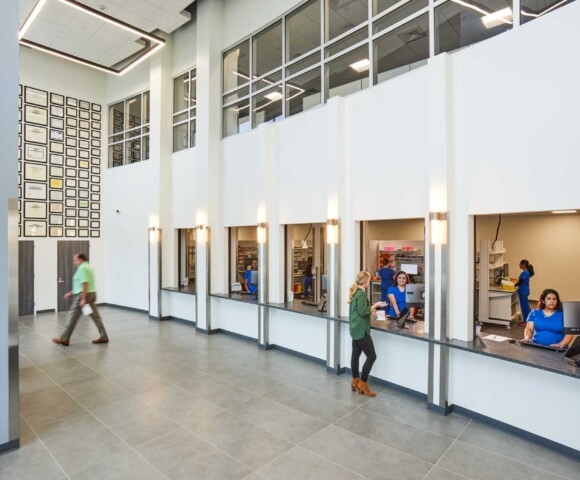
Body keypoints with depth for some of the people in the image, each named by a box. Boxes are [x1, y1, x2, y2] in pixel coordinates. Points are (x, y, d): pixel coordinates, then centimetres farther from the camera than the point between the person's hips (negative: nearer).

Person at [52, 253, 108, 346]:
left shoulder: (82, 268, -13)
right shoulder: (88, 267, 18)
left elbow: (85, 284, -22)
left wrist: (83, 299, -24)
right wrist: (71, 293, 25)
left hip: (83, 295, -10)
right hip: (92, 294, 10)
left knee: (73, 317, 2)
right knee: (95, 316, 7)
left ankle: (64, 339, 12)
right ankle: (103, 337, 7)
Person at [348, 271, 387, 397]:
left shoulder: (355, 292, 12)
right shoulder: (361, 293, -18)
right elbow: (363, 312, -21)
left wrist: (370, 310, 18)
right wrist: (375, 305, -14)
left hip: (355, 329, 10)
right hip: (361, 329, -10)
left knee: (355, 354, 15)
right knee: (371, 356, -3)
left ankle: (355, 381, 24)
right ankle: (362, 383, 4)